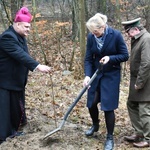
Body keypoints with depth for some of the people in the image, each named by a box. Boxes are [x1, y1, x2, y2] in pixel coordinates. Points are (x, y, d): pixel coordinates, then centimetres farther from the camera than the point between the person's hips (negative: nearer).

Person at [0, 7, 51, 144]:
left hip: (17, 80, 10)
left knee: (16, 106, 19)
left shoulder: (20, 36, 9)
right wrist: (38, 66, -43)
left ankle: (12, 130, 34)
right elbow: (20, 55, -36)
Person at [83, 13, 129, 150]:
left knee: (108, 106, -3)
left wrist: (110, 58, -25)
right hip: (96, 73, 4)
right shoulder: (91, 37, -7)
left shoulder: (116, 35, -18)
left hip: (111, 75, -4)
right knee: (91, 103, 10)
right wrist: (87, 75, -18)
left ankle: (110, 138, 15)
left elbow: (125, 56, -10)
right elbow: (88, 58, -4)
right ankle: (95, 125, 42)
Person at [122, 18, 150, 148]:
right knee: (132, 105, 17)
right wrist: (135, 82, 12)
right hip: (137, 80, 10)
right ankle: (139, 133, 29)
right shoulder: (138, 39, 11)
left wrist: (139, 83, -21)